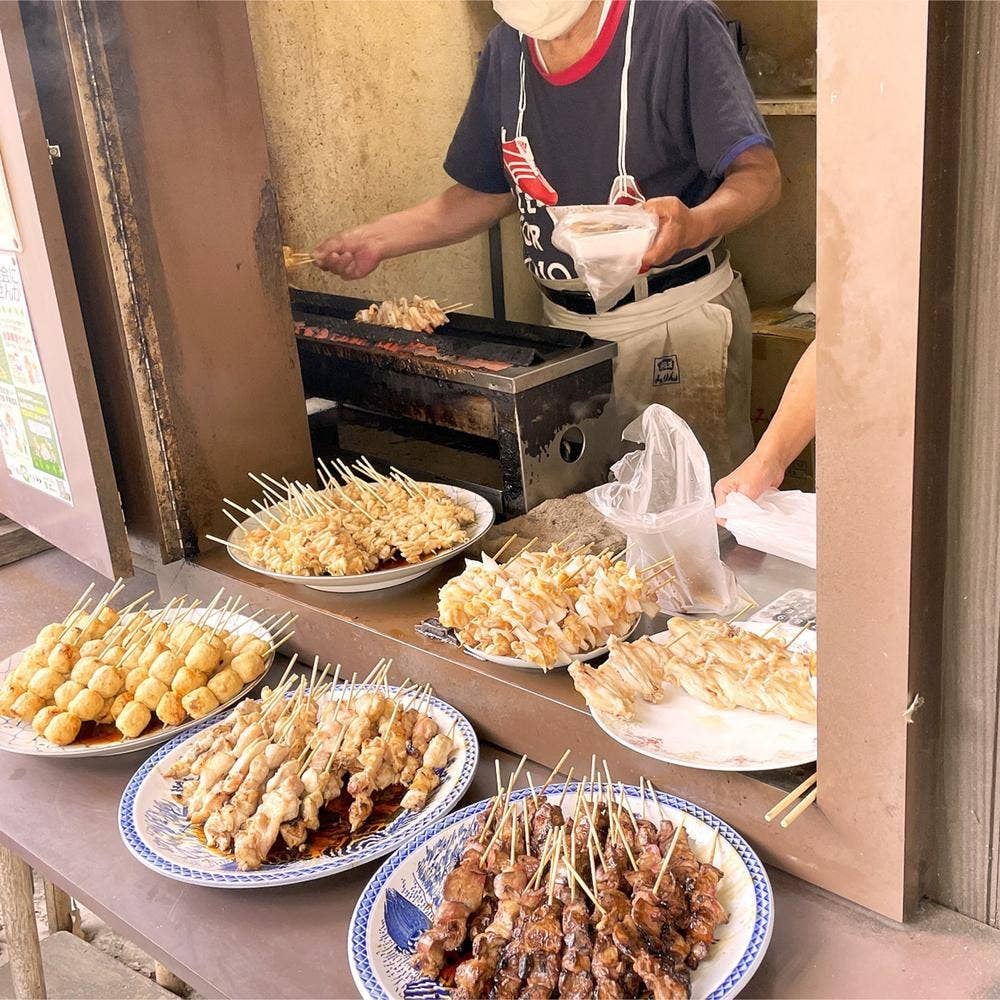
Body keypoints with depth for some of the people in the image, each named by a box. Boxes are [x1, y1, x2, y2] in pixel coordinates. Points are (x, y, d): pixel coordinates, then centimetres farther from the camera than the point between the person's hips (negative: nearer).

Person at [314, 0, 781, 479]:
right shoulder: (506, 48, 8)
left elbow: (758, 173, -16)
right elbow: (488, 192, 17)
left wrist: (695, 222, -38)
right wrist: (377, 239, 7)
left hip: (678, 321, -5)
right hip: (566, 327, 5)